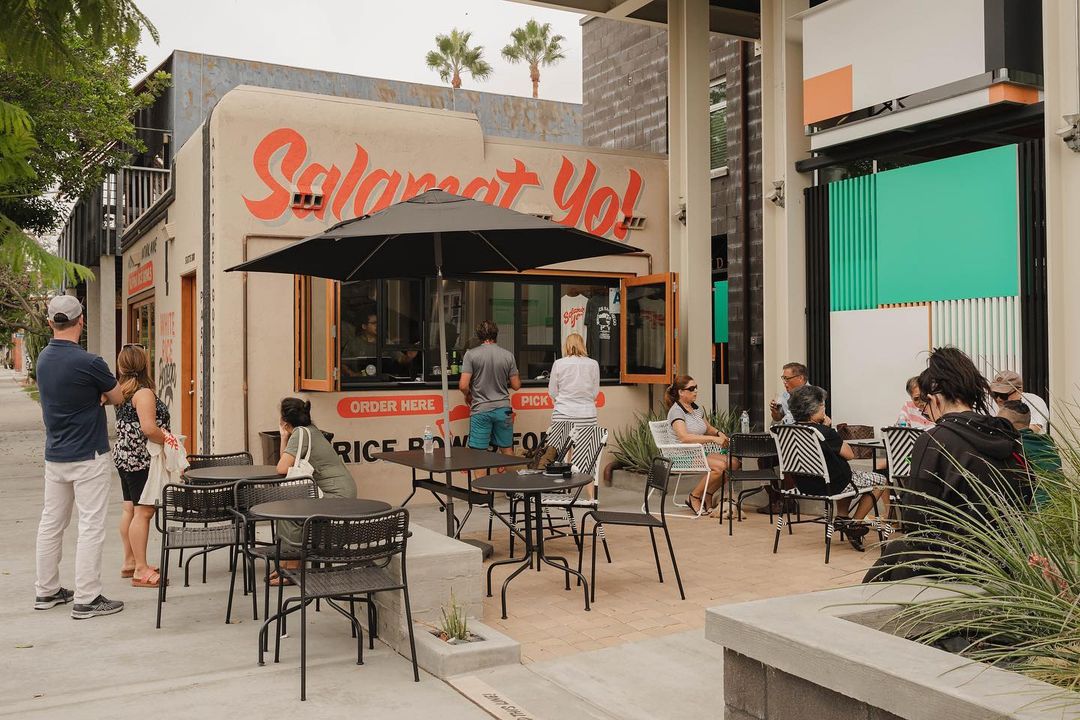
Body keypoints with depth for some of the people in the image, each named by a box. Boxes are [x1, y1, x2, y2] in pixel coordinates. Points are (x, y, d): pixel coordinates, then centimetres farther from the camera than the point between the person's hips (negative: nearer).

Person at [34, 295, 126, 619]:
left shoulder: (43, 359, 4)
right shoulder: (88, 362, -19)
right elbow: (118, 398, -5)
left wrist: (94, 396, -3)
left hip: (54, 456, 8)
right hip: (88, 457, -8)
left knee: (51, 522, 15)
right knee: (91, 526, -3)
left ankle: (46, 591, 24)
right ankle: (86, 599, -1)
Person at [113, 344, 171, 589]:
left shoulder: (124, 392, 11)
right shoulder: (144, 392, -17)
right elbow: (148, 429, -26)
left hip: (125, 457, 10)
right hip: (141, 459, -10)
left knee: (130, 509, 15)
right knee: (143, 511, -7)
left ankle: (129, 562, 25)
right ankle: (141, 571, -5)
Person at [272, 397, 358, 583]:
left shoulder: (301, 433, -16)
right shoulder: (309, 430, 11)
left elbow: (282, 468, -21)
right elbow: (287, 464, 12)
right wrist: (284, 436, 4)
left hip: (338, 496, -10)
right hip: (333, 493, 10)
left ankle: (292, 570, -4)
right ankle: (285, 564, 15)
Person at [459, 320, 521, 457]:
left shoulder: (471, 354, -6)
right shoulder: (508, 355, 1)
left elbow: (463, 386, -11)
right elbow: (516, 385, 5)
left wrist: (468, 395, 10)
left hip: (480, 410, -2)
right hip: (503, 409, 2)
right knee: (507, 451, 13)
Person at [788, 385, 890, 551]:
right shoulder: (824, 432, -25)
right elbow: (849, 455, -14)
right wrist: (830, 428, -10)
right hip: (830, 486, -8)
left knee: (845, 473, 37)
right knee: (881, 481, 12)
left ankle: (842, 517, 27)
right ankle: (853, 525, 14)